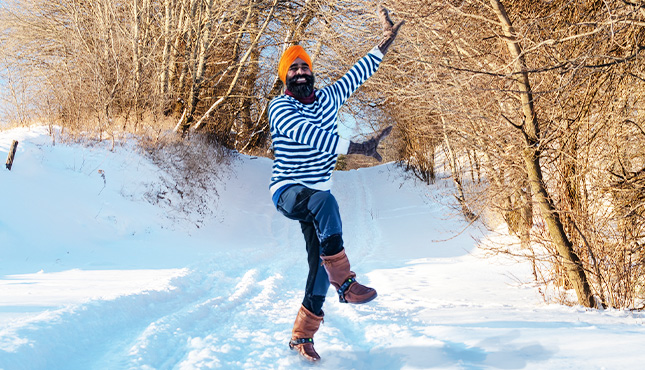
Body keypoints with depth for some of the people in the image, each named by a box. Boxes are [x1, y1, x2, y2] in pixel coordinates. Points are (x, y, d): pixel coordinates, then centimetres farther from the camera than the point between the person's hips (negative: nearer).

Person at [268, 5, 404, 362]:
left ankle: (302, 336, 8)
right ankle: (344, 282, -33)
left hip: (317, 199, 6)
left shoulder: (327, 98, 5)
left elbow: (358, 73, 13)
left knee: (320, 262, -2)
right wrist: (358, 147, -42)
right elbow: (310, 135, -32)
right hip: (287, 191, -6)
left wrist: (386, 40, 11)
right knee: (325, 200, -39)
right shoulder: (280, 108, -14)